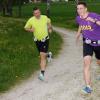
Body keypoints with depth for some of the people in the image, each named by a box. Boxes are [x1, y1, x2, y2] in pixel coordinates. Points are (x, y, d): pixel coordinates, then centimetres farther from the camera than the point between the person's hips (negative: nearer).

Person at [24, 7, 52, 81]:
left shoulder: (45, 17, -8)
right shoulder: (31, 20, -11)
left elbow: (49, 21, 16)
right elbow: (26, 28, 2)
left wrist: (50, 28, 5)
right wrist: (30, 30, -18)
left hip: (45, 39, -3)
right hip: (37, 40, 3)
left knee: (42, 56, -14)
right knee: (42, 55, 19)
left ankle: (42, 74, -16)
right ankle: (48, 54, 58)